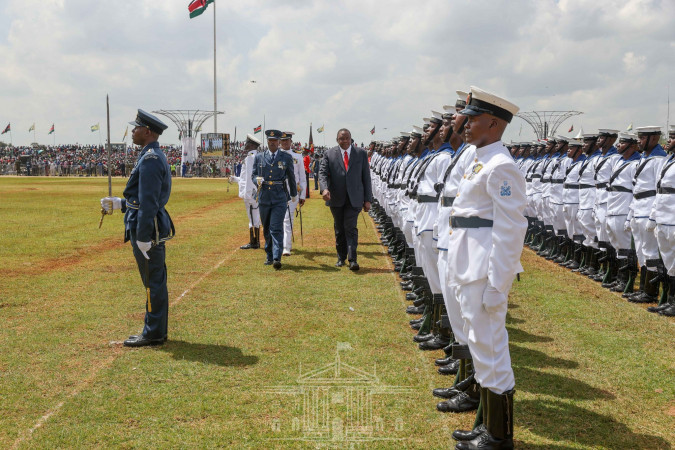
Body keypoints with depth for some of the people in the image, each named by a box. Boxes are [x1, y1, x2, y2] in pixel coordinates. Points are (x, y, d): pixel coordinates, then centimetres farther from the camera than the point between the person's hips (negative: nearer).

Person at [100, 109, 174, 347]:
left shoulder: (150, 159, -17)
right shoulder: (155, 156, 15)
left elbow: (149, 202, -22)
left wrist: (142, 237, -22)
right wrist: (119, 203, 20)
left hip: (147, 229, -11)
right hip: (155, 228, 11)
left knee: (153, 282, -2)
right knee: (155, 282, 15)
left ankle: (153, 334, 6)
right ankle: (156, 330, 24)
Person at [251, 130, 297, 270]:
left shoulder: (286, 158, 3)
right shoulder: (259, 157, 7)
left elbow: (291, 177, 12)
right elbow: (253, 175, 11)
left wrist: (294, 194, 21)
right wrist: (257, 180, -12)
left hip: (280, 198, -3)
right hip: (264, 198, 3)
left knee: (276, 228, -13)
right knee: (266, 229, 12)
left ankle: (277, 258, -19)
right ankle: (269, 256, 25)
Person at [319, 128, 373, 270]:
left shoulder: (361, 154, 5)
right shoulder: (329, 154, 4)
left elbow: (366, 177, 5)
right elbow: (323, 173, -4)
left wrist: (368, 199, 1)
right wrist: (324, 188, -24)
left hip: (354, 199, -2)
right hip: (336, 199, 2)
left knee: (350, 227, -12)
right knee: (339, 229, 11)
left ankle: (352, 259, -12)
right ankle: (341, 257, 24)